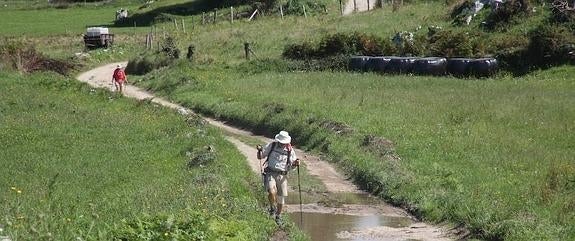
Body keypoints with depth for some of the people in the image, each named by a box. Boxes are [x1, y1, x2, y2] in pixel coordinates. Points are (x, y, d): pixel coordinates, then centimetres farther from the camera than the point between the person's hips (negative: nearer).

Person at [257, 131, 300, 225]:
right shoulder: (271, 146, 0)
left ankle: (278, 217, 27)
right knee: (272, 191, -27)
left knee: (281, 198, 5)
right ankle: (272, 208, 1)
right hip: (270, 174, -2)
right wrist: (260, 150, -14)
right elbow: (260, 156, 7)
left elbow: (291, 167, 11)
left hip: (282, 176, 2)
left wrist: (295, 164, -11)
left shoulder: (290, 151, 3)